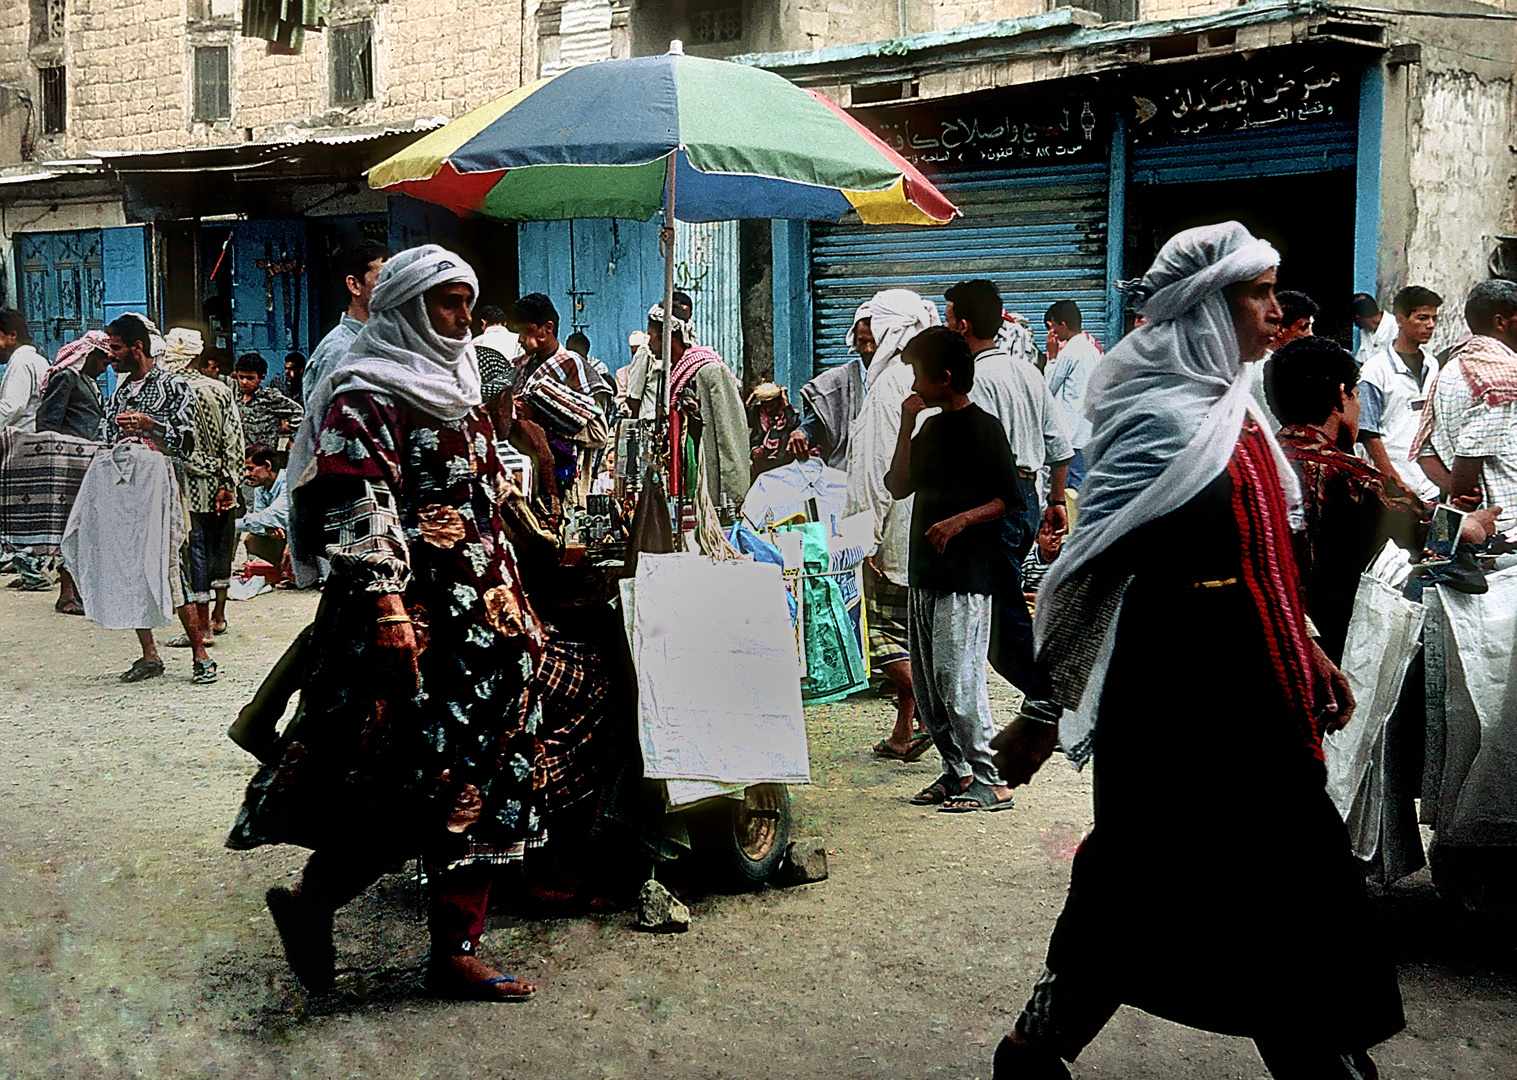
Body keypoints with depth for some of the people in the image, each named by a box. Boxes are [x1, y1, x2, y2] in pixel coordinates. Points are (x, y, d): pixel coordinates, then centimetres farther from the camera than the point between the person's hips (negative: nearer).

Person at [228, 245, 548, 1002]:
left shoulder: (459, 394, 21)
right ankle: (308, 904, 10)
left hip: (478, 620, 9)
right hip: (409, 619, -9)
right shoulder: (365, 397, -7)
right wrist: (385, 605, -25)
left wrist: (513, 602, 22)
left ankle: (456, 954, 11)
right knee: (409, 781, -10)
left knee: (480, 783, 6)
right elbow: (356, 509, -17)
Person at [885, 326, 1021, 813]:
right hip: (926, 571, 9)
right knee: (926, 682, 9)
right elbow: (899, 486, 10)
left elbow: (1010, 501, -11)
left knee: (957, 677, -11)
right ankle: (957, 771, 18)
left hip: (967, 575, -9)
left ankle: (990, 781, -4)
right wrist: (906, 426, 4)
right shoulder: (932, 427, 16)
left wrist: (960, 521, -22)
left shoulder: (983, 427, -8)